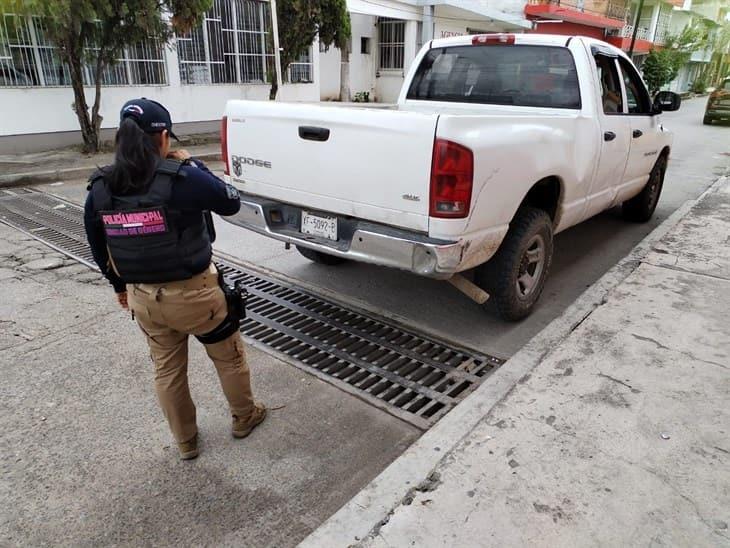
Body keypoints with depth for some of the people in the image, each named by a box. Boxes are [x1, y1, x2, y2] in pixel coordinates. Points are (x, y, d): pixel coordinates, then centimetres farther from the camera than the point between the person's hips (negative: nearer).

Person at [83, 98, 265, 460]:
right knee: (229, 357, 19)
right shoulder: (182, 178, -19)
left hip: (142, 298, 5)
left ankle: (185, 443, 38)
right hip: (193, 293, -5)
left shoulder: (99, 189, -2)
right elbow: (231, 203, -4)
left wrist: (121, 286, 23)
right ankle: (244, 418, 40)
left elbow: (99, 248, 9)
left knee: (166, 370, 21)